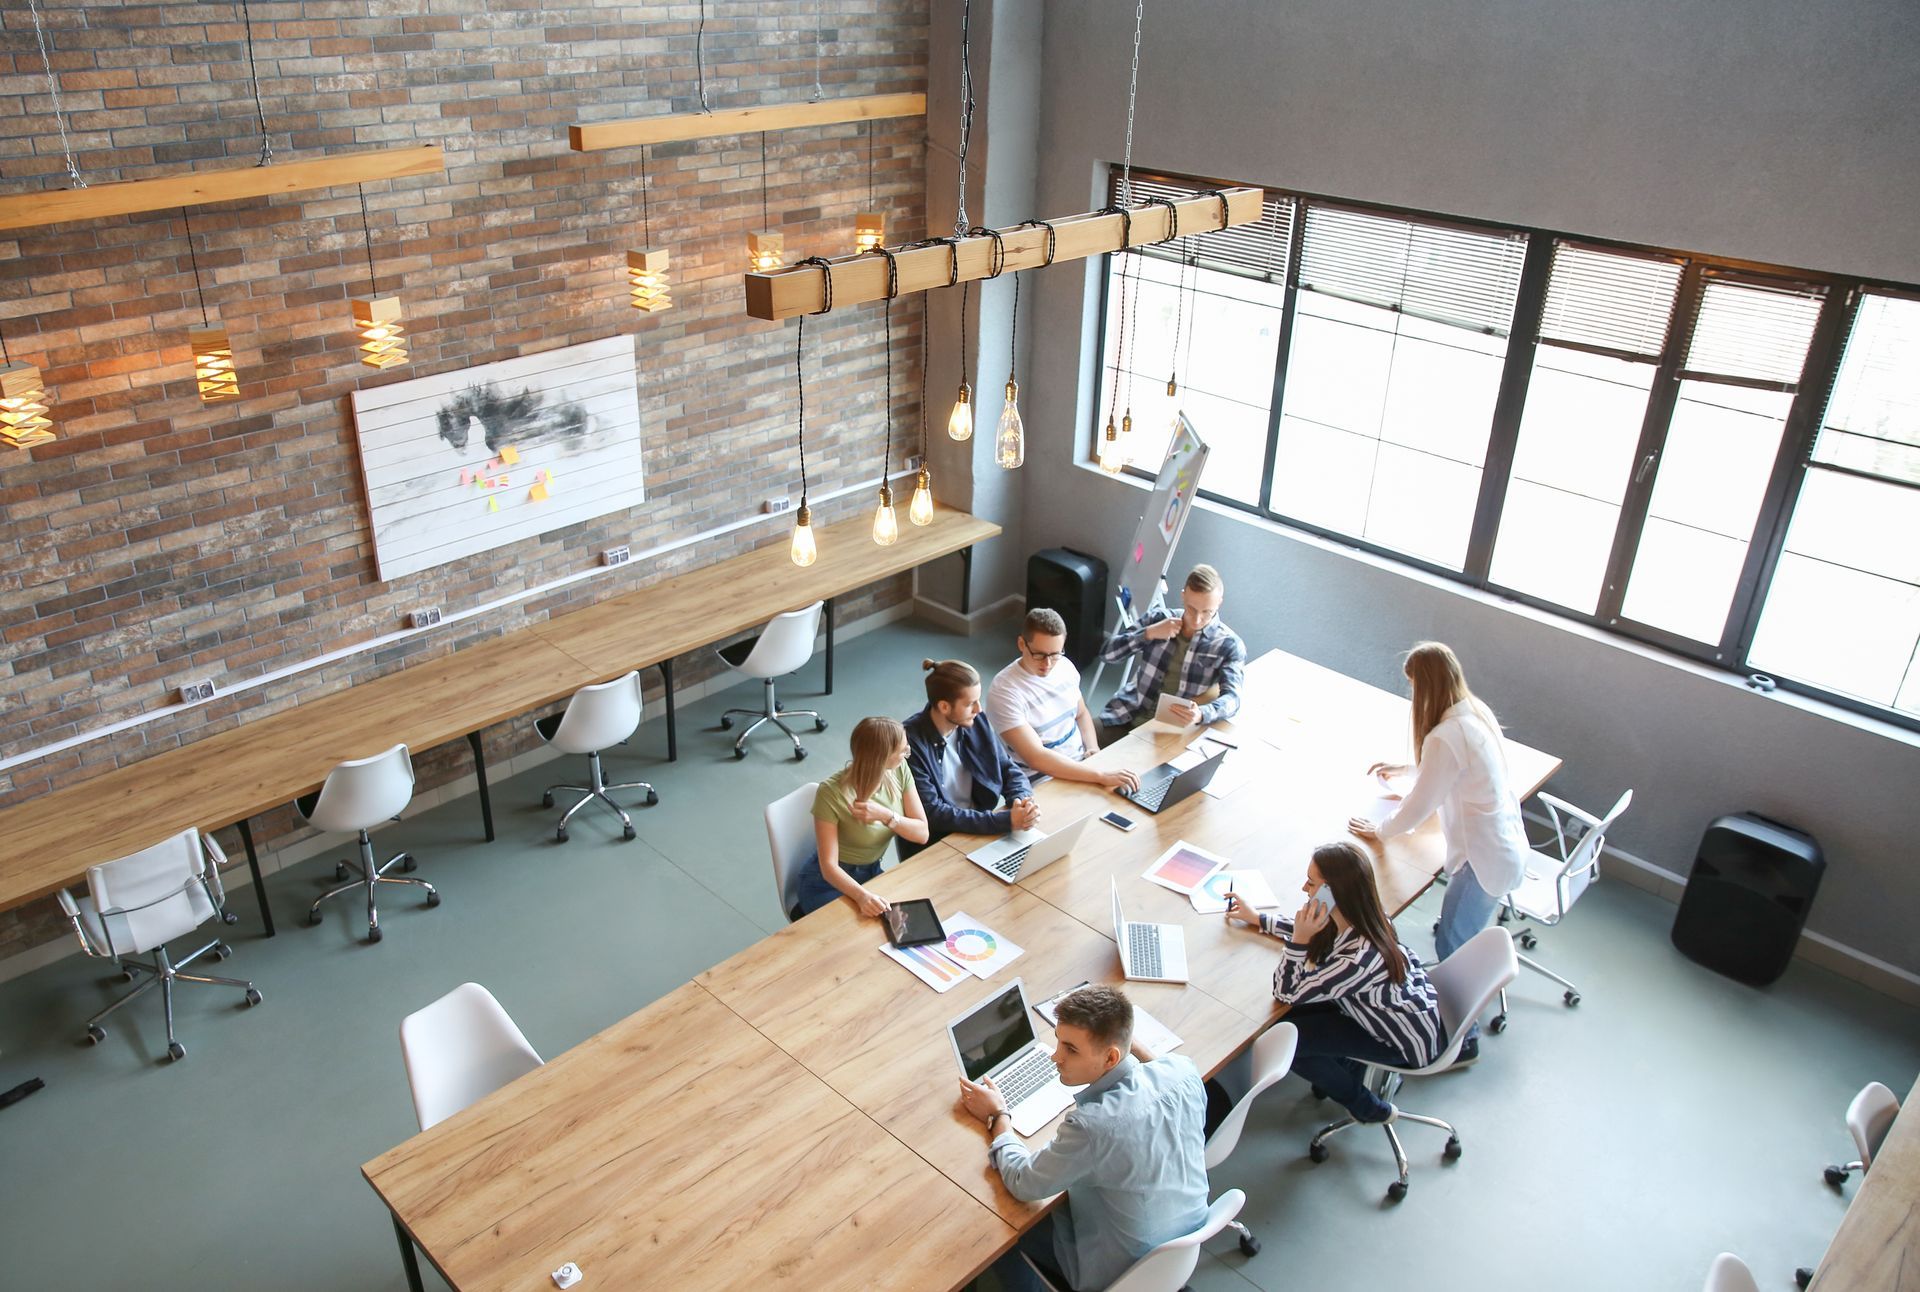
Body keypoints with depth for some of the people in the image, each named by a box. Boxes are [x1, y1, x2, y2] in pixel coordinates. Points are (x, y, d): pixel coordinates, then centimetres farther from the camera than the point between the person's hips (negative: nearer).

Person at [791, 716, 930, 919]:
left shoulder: (899, 771, -12)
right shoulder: (832, 793, -27)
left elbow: (922, 833, -8)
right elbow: (829, 866, -26)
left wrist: (885, 816, -27)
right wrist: (862, 896, -44)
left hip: (872, 874, 6)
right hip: (828, 883, -6)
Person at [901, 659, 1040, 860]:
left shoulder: (976, 724, 0)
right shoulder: (910, 743, -18)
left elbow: (1009, 770, 8)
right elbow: (932, 813, -21)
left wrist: (1024, 799, -15)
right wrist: (1006, 820, -26)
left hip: (980, 829, 6)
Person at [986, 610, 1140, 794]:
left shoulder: (1065, 666, 1)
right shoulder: (1004, 691, -21)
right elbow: (1036, 758, -28)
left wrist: (1093, 749, -2)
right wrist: (1100, 776, -33)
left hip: (1080, 763, 7)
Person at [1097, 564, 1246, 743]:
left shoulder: (1230, 644, -4)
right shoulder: (1159, 617, 3)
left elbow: (1232, 699, -17)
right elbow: (1107, 653, 1)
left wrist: (1201, 714, -39)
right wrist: (1149, 633, -13)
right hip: (1125, 718, 2)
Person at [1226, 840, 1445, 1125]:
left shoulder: (1358, 958, -40)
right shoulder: (1362, 916, -18)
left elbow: (1286, 994, -25)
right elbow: (1316, 931, 7)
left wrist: (1299, 939, -35)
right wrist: (1257, 919, 11)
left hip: (1412, 1041, -7)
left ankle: (1366, 1107, 15)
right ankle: (1348, 1068, 22)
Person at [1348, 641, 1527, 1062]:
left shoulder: (1446, 737, -27)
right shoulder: (1475, 712, 2)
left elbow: (1419, 807, -17)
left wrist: (1379, 831, 0)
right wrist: (1405, 767, 33)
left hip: (1486, 860, -10)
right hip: (1506, 845, 10)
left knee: (1451, 948, 5)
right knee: (1458, 932, 23)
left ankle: (1464, 1039, 19)